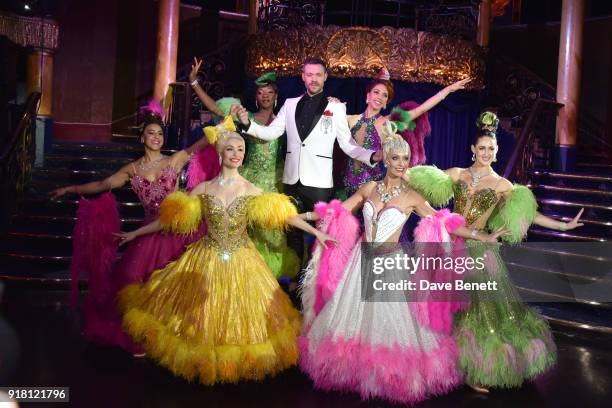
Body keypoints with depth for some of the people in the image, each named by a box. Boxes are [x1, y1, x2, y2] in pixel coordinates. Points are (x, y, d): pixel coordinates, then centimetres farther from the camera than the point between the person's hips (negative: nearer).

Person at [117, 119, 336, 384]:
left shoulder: (252, 191, -2)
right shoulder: (203, 189, -1)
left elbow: (284, 214, -4)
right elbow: (171, 218, 3)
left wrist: (316, 233, -9)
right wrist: (135, 233, 4)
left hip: (240, 263, 0)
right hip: (206, 262, 0)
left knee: (239, 316, 8)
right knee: (203, 318, 7)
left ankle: (237, 360, 30)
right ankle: (204, 360, 29)